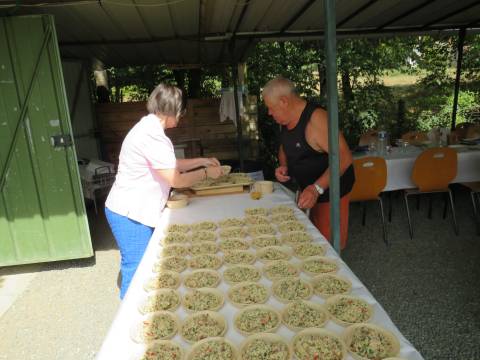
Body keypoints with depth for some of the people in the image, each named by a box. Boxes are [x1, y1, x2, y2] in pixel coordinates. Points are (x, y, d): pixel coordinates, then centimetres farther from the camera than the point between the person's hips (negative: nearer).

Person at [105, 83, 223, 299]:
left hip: (133, 211, 10)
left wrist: (202, 161, 15)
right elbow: (176, 179, -23)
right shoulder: (152, 136, -23)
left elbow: (172, 165, 20)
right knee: (136, 270, 2)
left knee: (141, 267, 18)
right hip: (129, 215, -10)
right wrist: (206, 173, -8)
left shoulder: (149, 128, 10)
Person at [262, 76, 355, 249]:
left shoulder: (316, 118, -25)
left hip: (330, 188, -8)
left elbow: (344, 157, -29)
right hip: (308, 188, 8)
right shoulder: (287, 119, 3)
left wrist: (317, 189, -35)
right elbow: (284, 148, 19)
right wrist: (283, 166, -3)